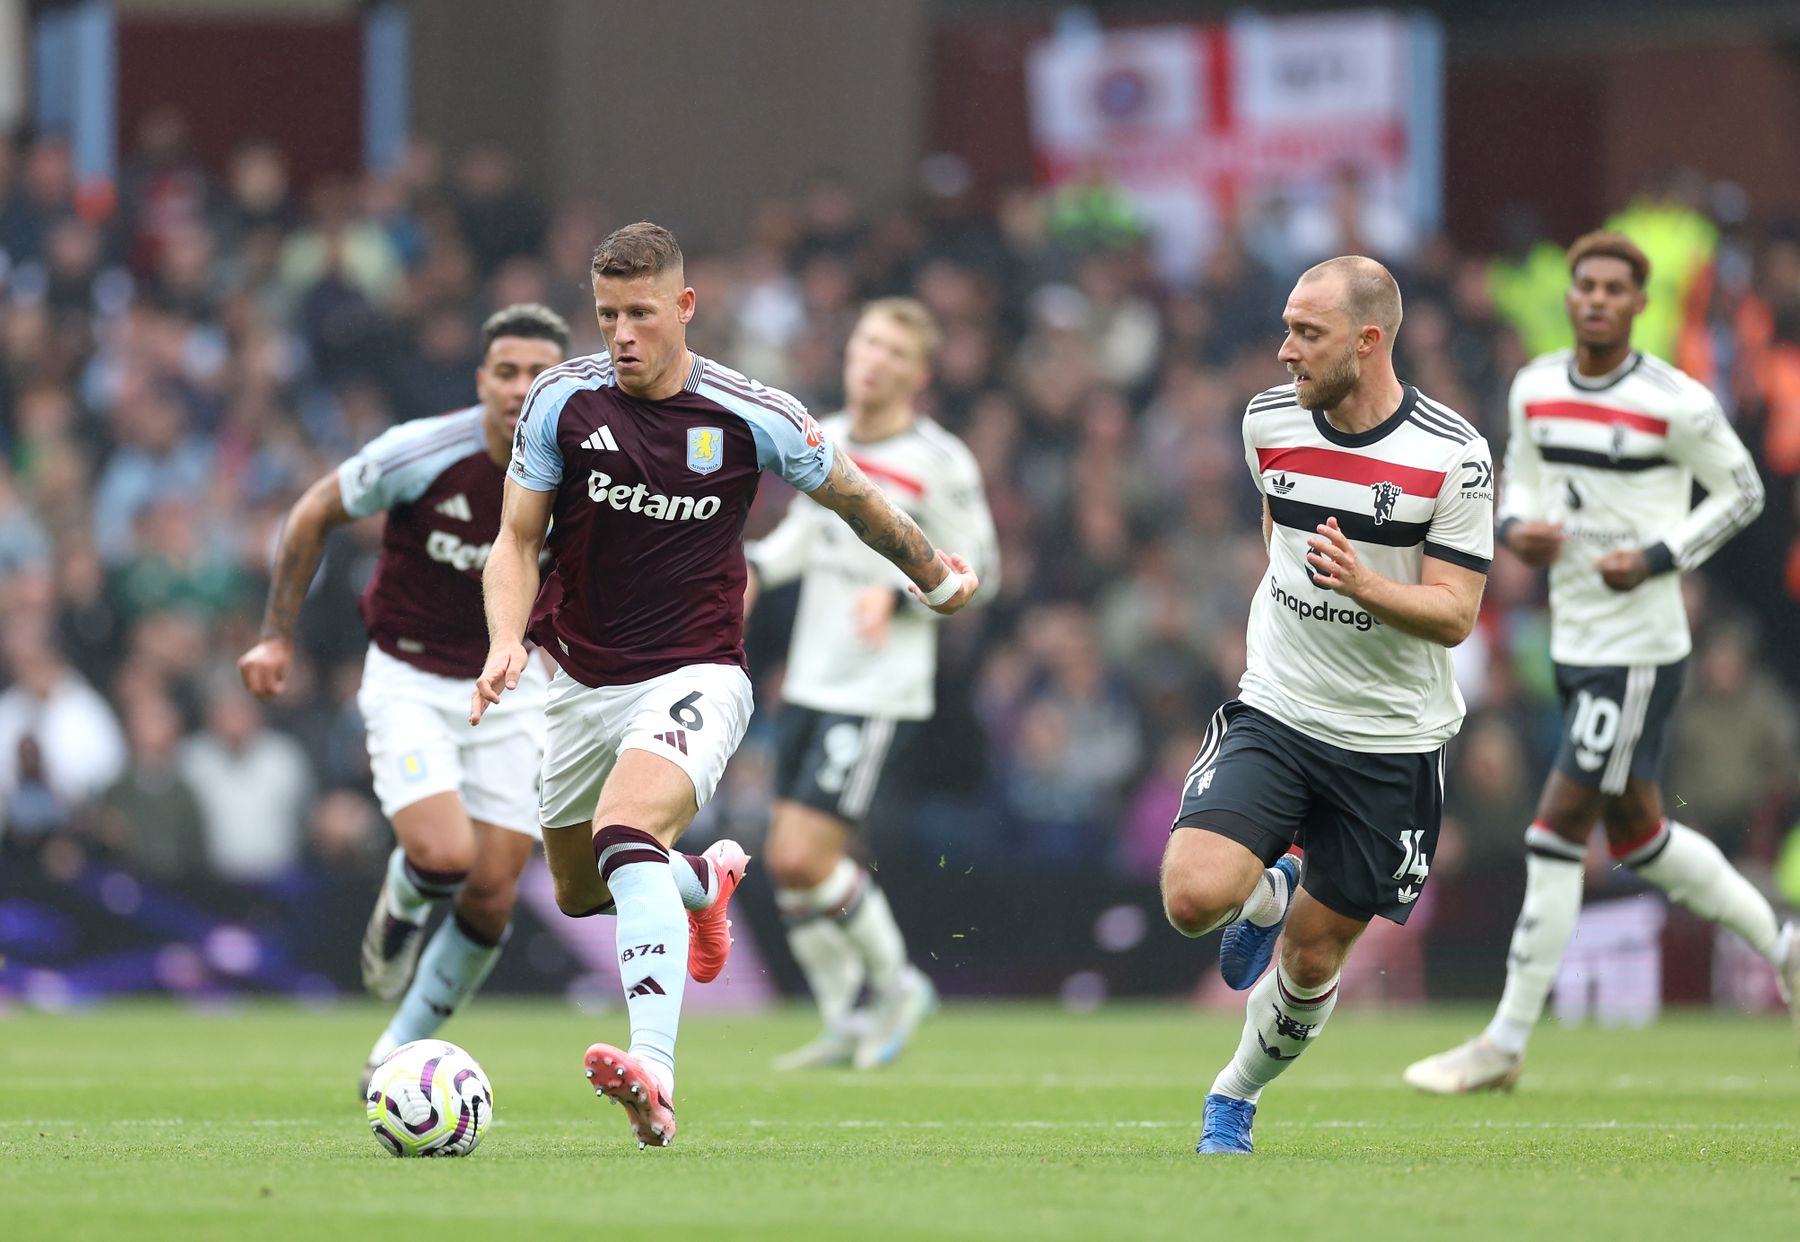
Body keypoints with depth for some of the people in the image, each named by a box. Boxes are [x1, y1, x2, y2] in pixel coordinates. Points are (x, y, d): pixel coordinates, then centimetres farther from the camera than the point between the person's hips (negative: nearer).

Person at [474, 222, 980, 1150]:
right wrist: (508, 641, -18)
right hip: (583, 682, 5)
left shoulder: (751, 417, -10)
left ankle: (655, 1072, -48)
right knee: (579, 892, 18)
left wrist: (937, 576, 23)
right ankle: (704, 882, 55)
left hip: (693, 679, -5)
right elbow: (517, 539, 1)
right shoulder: (562, 400, -6)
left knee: (626, 835, -33)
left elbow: (852, 496, 8)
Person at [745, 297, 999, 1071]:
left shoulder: (939, 464, -12)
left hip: (879, 695, -7)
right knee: (786, 863, 6)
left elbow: (977, 573, -7)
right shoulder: (822, 439, 6)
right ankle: (847, 1027, 21)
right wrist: (758, 564, 7)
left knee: (806, 858, -13)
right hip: (810, 682, 7)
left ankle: (896, 984, 10)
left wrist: (897, 592, -21)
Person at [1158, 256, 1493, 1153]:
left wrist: (1364, 586, -33)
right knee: (1195, 896, -21)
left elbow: (1454, 615, -15)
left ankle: (1237, 1094, 36)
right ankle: (1268, 893, 16)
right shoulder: (1268, 421, -3)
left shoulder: (1454, 456, -15)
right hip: (1275, 711, 2)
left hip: (1393, 739, -2)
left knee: (1314, 957, 7)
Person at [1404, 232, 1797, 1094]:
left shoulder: (1676, 404, -12)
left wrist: (1658, 557, -14)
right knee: (1637, 835, 16)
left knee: (1558, 828, -9)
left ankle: (1505, 1045, -4)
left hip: (1639, 647, -7)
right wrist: (1515, 528, -3)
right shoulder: (1533, 388, 5)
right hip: (1573, 640, 7)